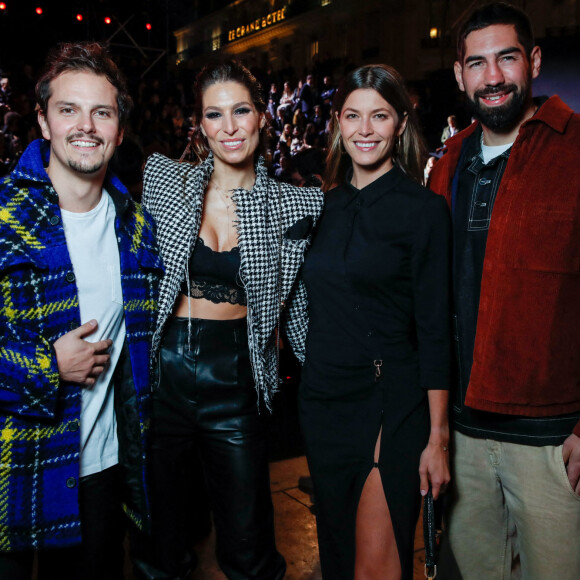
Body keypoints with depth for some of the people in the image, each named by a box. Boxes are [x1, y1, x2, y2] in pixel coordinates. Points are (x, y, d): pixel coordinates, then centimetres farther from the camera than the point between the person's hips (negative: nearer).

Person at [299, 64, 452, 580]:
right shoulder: (328, 205, 8)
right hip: (323, 397, 6)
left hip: (390, 404, -5)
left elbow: (435, 330, -10)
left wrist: (437, 437, -11)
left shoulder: (423, 209, -8)